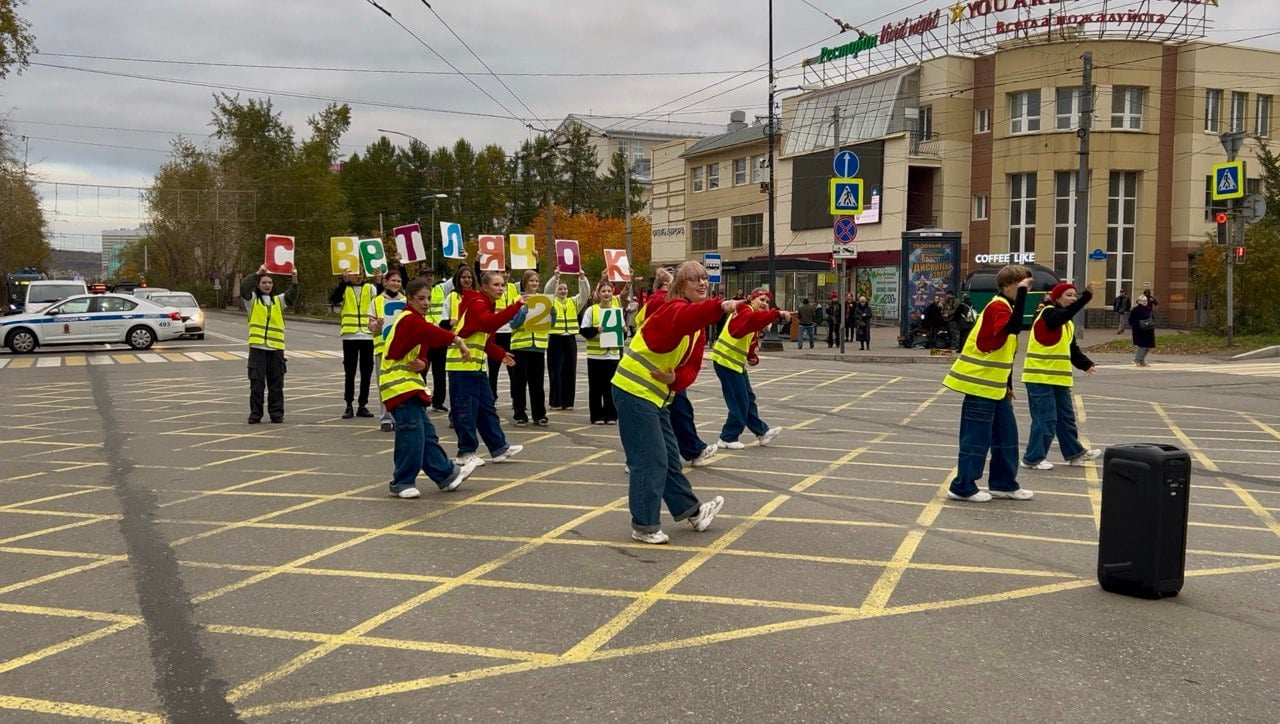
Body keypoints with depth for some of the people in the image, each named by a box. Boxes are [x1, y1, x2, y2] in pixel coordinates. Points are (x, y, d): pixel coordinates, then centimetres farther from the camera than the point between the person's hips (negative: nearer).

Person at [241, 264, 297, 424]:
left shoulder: (278, 300, 16)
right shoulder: (252, 299, 9)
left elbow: (292, 295, -2)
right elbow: (244, 287, -10)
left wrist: (294, 279, -19)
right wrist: (258, 273, -20)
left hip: (276, 347, 2)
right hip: (257, 347, -2)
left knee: (276, 383, 4)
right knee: (256, 382, -1)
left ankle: (277, 414, 9)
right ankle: (255, 414, 5)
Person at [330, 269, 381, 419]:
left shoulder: (370, 287, 7)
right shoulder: (344, 288, 4)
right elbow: (333, 299, -16)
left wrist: (379, 283, -24)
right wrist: (343, 281, -25)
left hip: (368, 335, 1)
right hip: (349, 335, -1)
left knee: (366, 372, 6)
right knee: (349, 372, 3)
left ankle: (363, 405, 15)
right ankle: (349, 406, 8)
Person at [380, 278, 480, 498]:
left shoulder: (417, 321, 18)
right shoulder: (409, 320, -13)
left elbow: (422, 353, 14)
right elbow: (431, 332, -34)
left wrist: (422, 364, -10)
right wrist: (458, 341, -47)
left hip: (410, 382, 10)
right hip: (399, 385, -10)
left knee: (426, 433, 13)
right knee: (411, 433, -11)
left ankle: (447, 474, 19)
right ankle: (402, 484, -2)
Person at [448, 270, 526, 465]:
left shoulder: (487, 306, 18)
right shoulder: (476, 304, -13)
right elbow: (489, 323, -35)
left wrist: (500, 354, 9)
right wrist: (515, 306, -36)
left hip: (476, 365, 10)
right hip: (462, 363, -10)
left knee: (487, 406, 12)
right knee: (467, 408, -4)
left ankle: (499, 448, 18)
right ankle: (466, 452, 5)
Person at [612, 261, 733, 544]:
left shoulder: (698, 326, 10)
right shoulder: (673, 308, -19)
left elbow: (692, 366, 12)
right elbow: (687, 317, -45)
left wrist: (675, 378, -12)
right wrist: (721, 306, -65)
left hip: (656, 394, 9)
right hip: (634, 392, -9)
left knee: (669, 456, 18)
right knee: (650, 460, -5)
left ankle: (691, 510, 29)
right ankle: (644, 526, 6)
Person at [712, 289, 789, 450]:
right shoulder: (744, 311, -13)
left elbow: (752, 345, 19)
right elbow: (754, 319, -37)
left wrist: (754, 358, -1)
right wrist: (778, 313, -45)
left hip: (737, 362, 10)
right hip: (726, 361, -10)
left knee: (748, 398, 18)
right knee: (740, 402, -6)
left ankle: (762, 431, 29)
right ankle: (728, 438, 4)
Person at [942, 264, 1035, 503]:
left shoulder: (1006, 307, 15)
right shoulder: (997, 306, -15)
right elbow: (1013, 327, -38)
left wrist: (1008, 384, 20)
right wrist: (1021, 294, -32)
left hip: (995, 385, 10)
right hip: (980, 383, -10)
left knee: (1006, 435, 14)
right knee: (976, 437, -4)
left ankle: (1003, 483, 23)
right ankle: (963, 488, 4)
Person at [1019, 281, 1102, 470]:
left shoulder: (1067, 323, 15)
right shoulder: (1047, 314, -11)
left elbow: (1072, 349, 14)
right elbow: (1067, 313, -32)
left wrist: (1085, 364, -2)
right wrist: (1086, 296, -40)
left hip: (1058, 377, 9)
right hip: (1040, 376, -9)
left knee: (1066, 417, 16)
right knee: (1045, 418, -7)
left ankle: (1074, 453, 27)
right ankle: (1032, 458, 3)